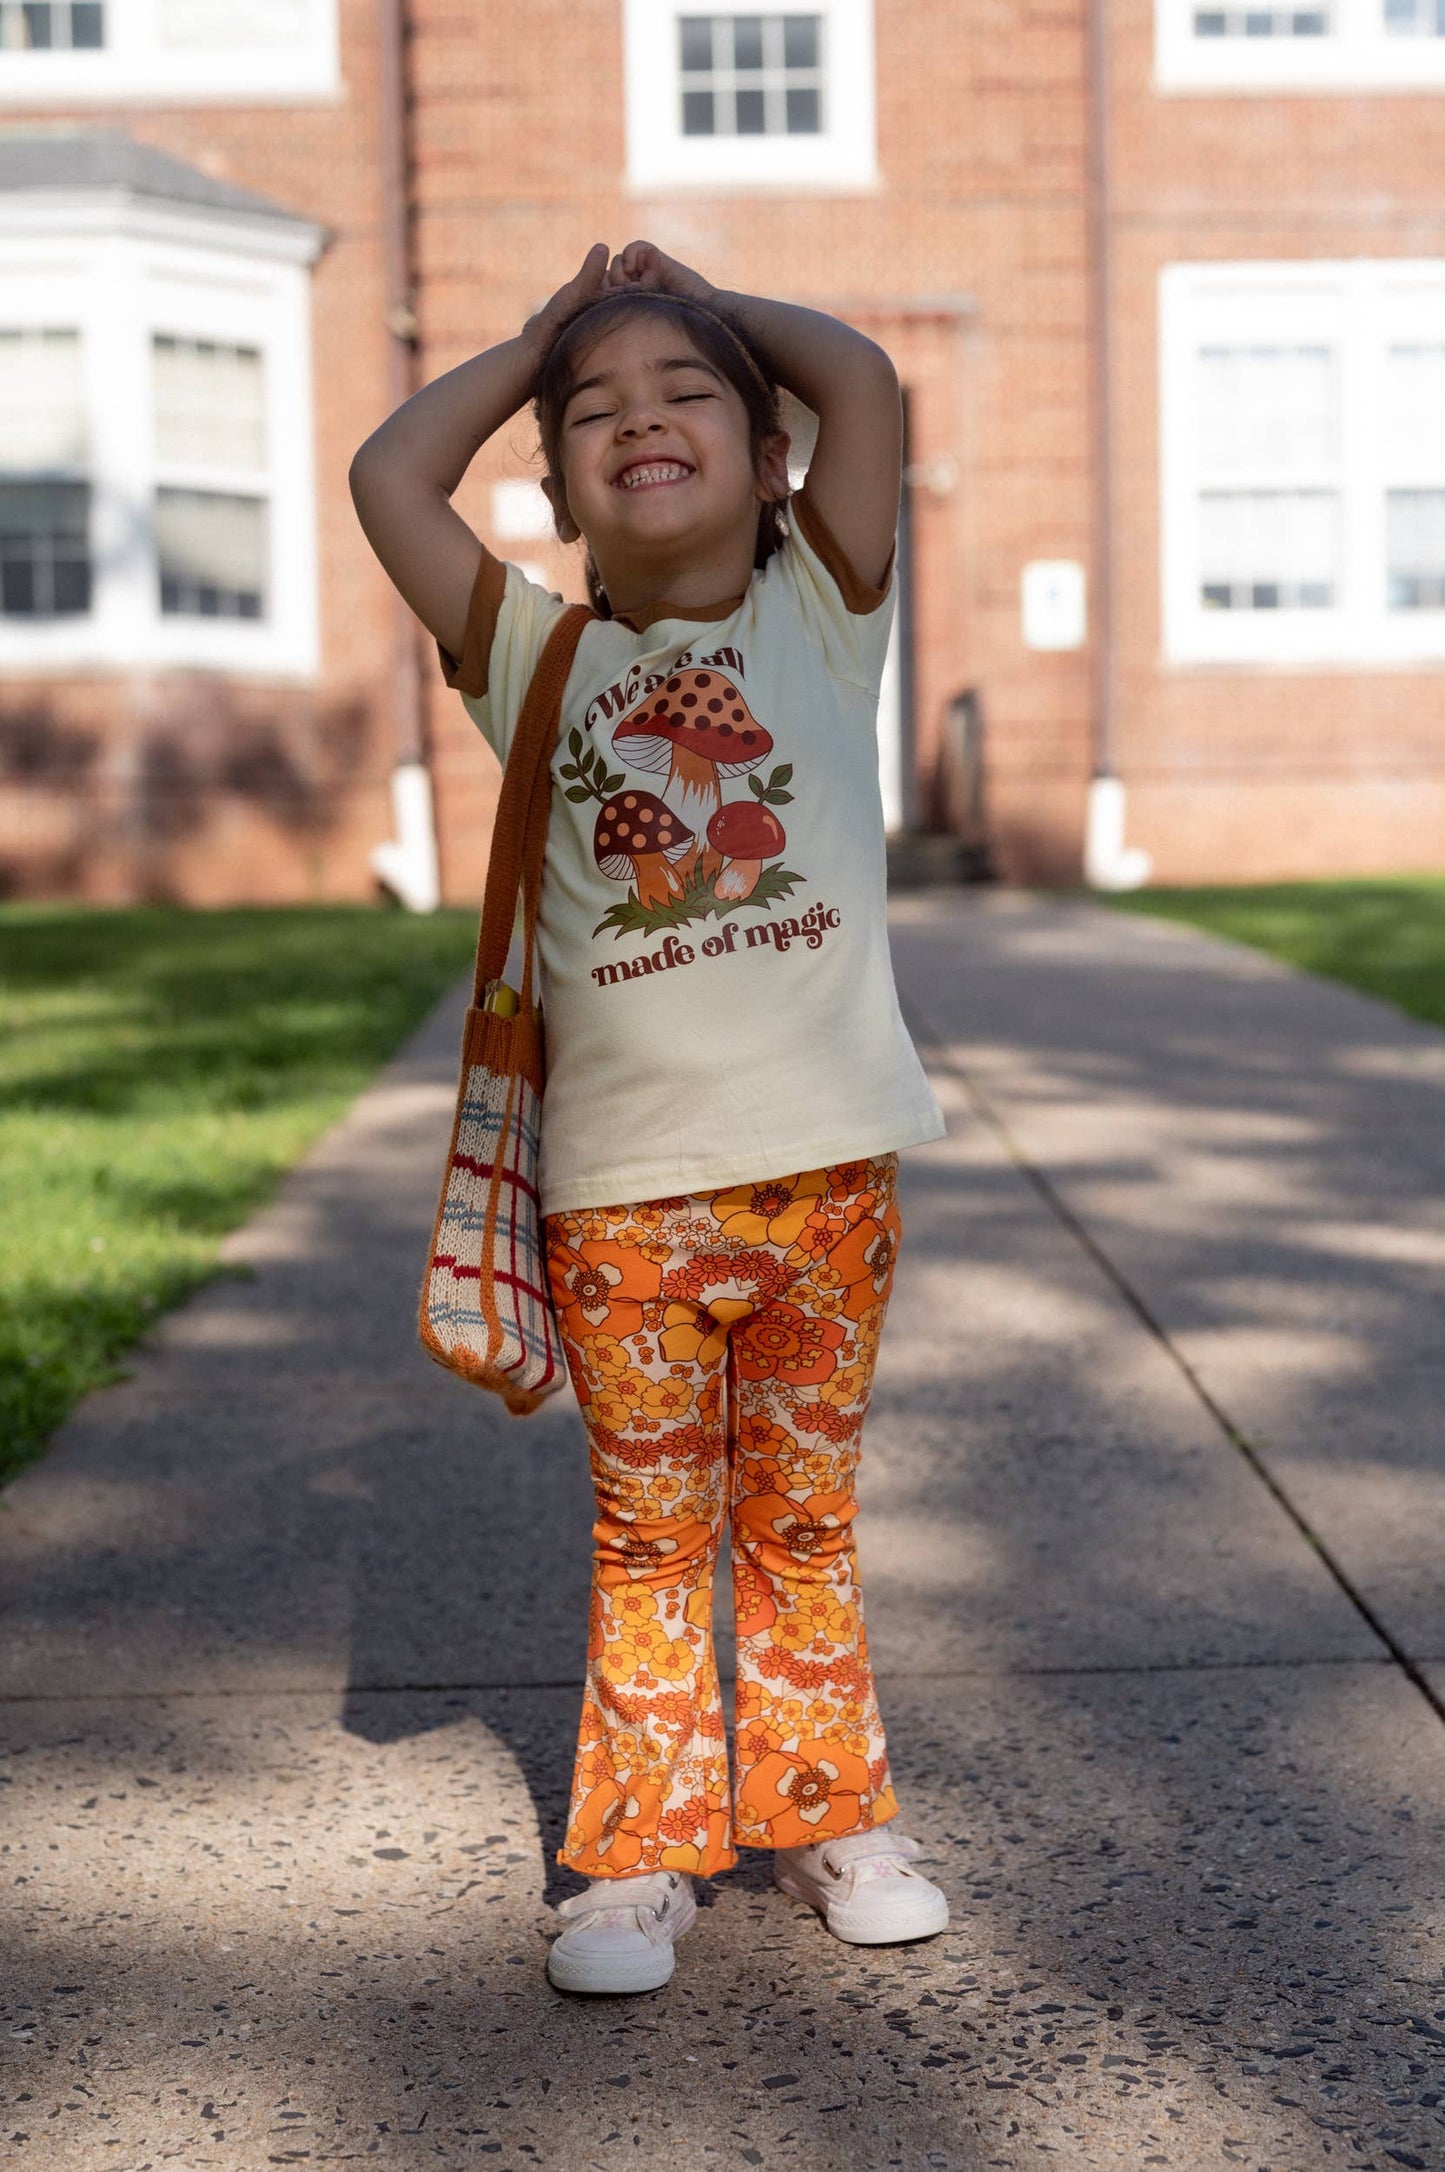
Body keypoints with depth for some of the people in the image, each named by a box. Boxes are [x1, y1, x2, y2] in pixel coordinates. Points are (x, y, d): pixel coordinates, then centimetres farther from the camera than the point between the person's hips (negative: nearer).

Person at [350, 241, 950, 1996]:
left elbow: (864, 384, -7)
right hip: (621, 1183, 0)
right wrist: (544, 337, 10)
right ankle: (638, 1852, 21)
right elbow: (390, 480, -1)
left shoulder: (818, 616, 4)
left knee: (804, 1517, 13)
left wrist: (699, 303, 9)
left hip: (827, 1158, 0)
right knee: (647, 1532, 9)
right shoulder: (541, 661, 5)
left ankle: (827, 1813, 28)